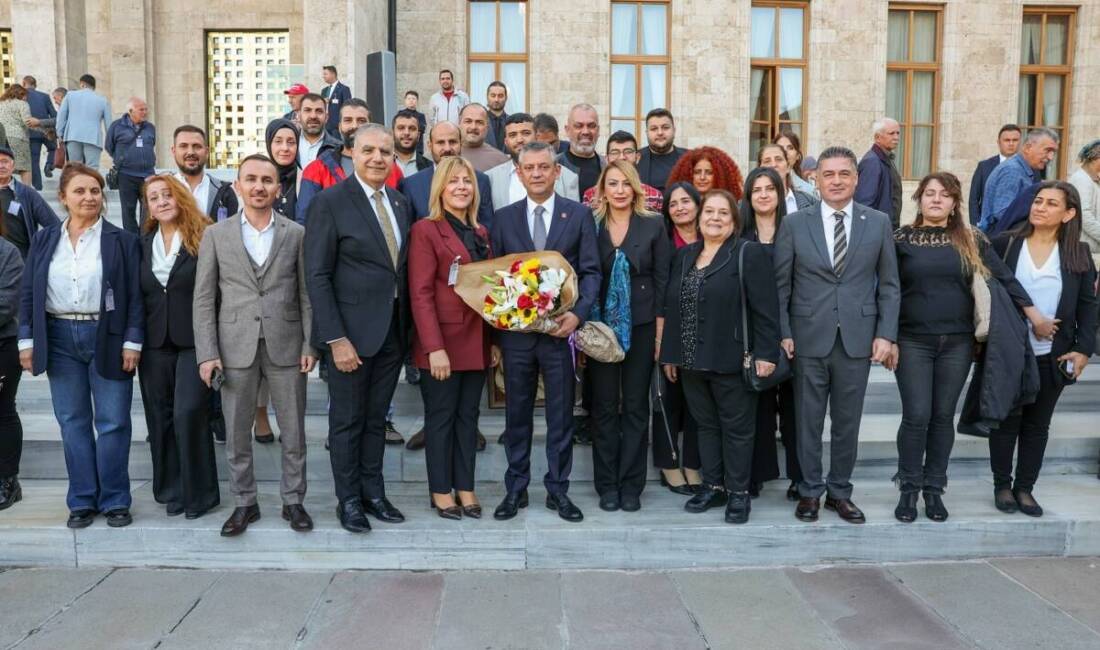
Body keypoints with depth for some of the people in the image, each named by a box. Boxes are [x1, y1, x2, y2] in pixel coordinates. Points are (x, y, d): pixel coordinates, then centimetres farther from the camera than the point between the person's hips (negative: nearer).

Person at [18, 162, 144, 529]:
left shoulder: (122, 241, 0)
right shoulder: (44, 240, 9)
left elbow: (135, 295, -3)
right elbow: (27, 292, 9)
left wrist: (132, 341, -9)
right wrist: (27, 340, 2)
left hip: (107, 338, -3)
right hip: (60, 339, 3)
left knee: (112, 422, 1)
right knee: (72, 422, 8)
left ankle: (114, 501, 12)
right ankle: (82, 501, 18)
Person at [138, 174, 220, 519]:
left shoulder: (204, 238, -3)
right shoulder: (143, 243, 11)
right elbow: (135, 294, 13)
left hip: (194, 341, -5)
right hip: (155, 344, 5)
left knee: (188, 414, -9)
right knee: (160, 418, 8)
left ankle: (198, 493, 6)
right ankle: (171, 491, 20)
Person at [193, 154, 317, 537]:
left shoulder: (296, 234, 5)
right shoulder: (216, 235, 5)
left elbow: (306, 294, 4)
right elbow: (204, 300, 3)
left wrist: (310, 344, -3)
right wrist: (207, 353, -4)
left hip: (285, 347, 0)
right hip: (236, 347, 1)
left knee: (293, 432, 6)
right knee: (236, 433, 8)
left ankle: (293, 500, 21)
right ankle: (244, 503, 24)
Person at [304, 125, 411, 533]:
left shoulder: (400, 203, 9)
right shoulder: (330, 202, -9)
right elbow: (317, 276, -12)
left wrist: (406, 328, 6)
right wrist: (336, 338, -17)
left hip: (393, 331, 5)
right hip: (351, 331, -5)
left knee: (376, 419, 16)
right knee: (347, 420, 8)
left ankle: (373, 493, 29)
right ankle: (349, 500, 23)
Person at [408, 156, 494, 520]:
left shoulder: (480, 233, 14)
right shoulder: (425, 230, -7)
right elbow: (420, 294, -13)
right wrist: (435, 347, -19)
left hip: (476, 342, 6)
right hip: (442, 342, -6)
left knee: (468, 416, 12)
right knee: (440, 417, 6)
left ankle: (465, 488, 23)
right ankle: (441, 490, 18)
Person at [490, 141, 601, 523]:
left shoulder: (579, 215, 3)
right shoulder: (504, 218, 7)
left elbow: (591, 271, 0)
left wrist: (578, 313, -15)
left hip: (561, 329, -1)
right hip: (515, 331, 1)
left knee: (561, 415, 7)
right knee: (516, 414, 11)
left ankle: (558, 490, 20)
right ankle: (515, 489, 23)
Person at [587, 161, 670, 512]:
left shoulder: (653, 226, 1)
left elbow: (662, 279, 1)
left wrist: (660, 331, -4)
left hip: (641, 326, 0)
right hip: (600, 326, 0)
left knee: (636, 406, 6)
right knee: (604, 406, 5)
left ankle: (631, 485, 15)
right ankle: (607, 484, 16)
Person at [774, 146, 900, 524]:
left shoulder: (878, 223, 5)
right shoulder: (794, 223, 1)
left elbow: (889, 284, 6)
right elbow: (780, 284, 1)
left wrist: (886, 334, -2)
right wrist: (783, 334, -5)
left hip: (858, 338, 1)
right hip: (809, 337, -1)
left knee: (848, 422, 10)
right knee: (808, 421, 8)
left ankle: (840, 492, 25)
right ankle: (810, 491, 23)